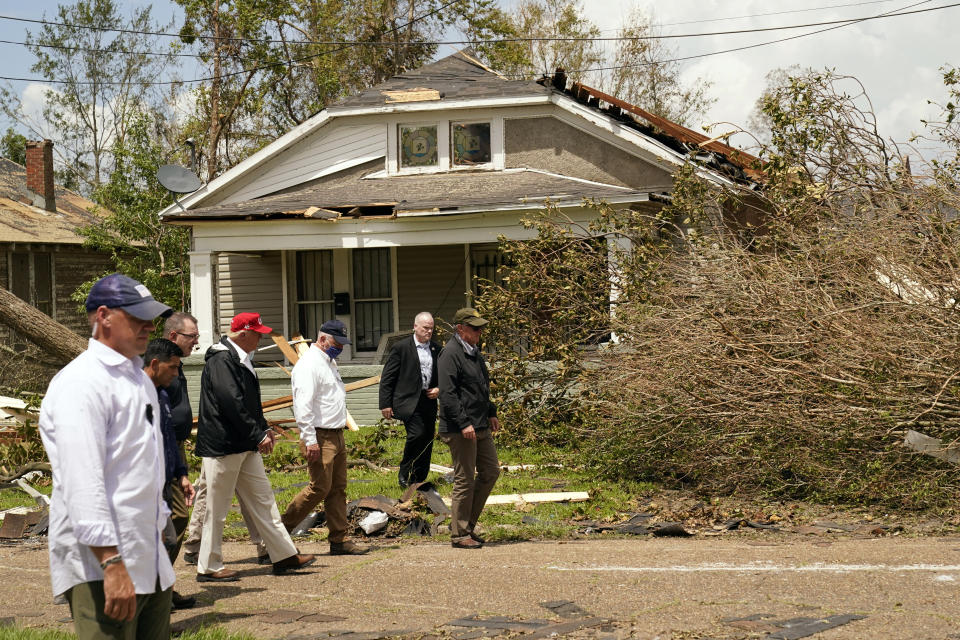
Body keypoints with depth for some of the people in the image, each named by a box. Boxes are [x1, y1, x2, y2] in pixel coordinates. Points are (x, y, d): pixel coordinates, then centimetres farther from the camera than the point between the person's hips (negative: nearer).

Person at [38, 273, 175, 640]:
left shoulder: (139, 378, 18)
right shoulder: (80, 385, -14)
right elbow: (82, 483, -23)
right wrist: (112, 564, -27)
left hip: (149, 563, 9)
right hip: (99, 566, -9)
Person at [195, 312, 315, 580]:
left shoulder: (240, 360, 15)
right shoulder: (221, 361, -18)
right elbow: (232, 403, -24)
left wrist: (264, 428, 12)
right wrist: (258, 435, -20)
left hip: (245, 447, 10)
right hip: (223, 445, -10)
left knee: (263, 500, 12)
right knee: (217, 508, -2)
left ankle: (284, 555, 16)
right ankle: (208, 567, 6)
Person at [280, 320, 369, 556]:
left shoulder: (330, 363, 18)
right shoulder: (309, 365, -14)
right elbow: (303, 405, -21)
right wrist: (310, 440, -24)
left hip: (336, 436, 10)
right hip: (320, 437, -10)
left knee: (338, 488, 8)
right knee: (320, 487, -9)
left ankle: (339, 540, 11)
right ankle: (281, 529, 1)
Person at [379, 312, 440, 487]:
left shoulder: (436, 349, 13)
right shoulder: (401, 347, -2)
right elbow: (387, 378, -2)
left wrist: (438, 389, 2)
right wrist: (385, 404, -7)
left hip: (429, 402, 6)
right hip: (409, 402, -5)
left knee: (427, 441, 5)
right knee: (417, 434, -22)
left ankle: (420, 481, 15)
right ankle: (405, 473, -3)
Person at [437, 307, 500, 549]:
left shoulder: (474, 352, 16)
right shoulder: (450, 354, -14)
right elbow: (447, 394, -20)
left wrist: (491, 413, 21)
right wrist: (464, 423, -23)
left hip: (481, 427, 10)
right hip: (460, 430, -10)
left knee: (490, 471, 12)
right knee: (464, 480, -4)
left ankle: (467, 524, 22)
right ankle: (459, 534, 5)